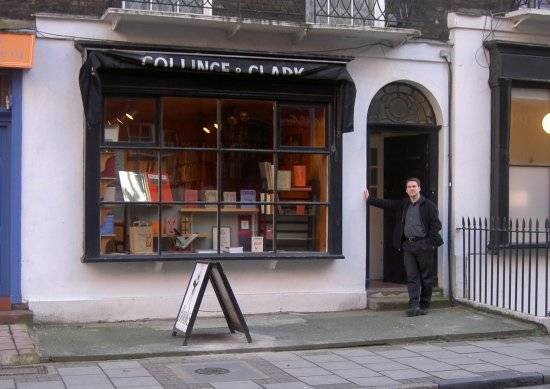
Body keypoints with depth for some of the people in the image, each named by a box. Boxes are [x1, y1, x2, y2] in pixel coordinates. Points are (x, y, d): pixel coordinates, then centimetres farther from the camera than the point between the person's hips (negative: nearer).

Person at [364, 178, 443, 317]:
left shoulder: (428, 205, -1)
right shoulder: (403, 205, 14)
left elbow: (436, 225, -4)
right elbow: (387, 204, 21)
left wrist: (430, 242, -13)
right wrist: (369, 199, 20)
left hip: (423, 244, -4)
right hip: (408, 244, 4)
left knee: (426, 277, 4)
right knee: (412, 277, -3)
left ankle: (424, 306, 13)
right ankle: (414, 306, -7)